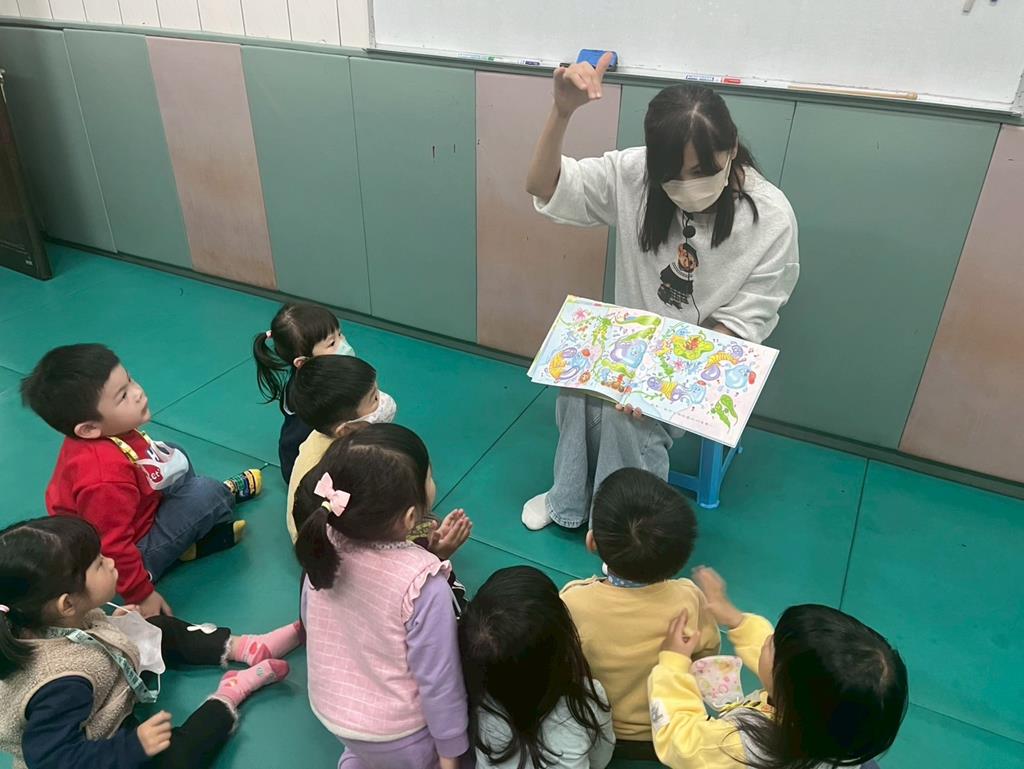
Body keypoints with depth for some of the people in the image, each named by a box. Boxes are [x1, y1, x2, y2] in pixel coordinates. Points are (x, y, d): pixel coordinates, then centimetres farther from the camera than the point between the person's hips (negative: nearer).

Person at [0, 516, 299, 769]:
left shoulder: (43, 624, -16)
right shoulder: (63, 685, -42)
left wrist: (110, 627, -2)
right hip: (103, 745, -9)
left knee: (161, 630, 14)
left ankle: (246, 648, 11)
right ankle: (228, 698, -4)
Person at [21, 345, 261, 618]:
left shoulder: (98, 437, -13)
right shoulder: (106, 478, -40)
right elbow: (111, 549, -32)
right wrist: (141, 593, -20)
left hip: (132, 516, 9)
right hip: (135, 553, -9)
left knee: (177, 459, 13)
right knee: (205, 495, -17)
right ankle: (226, 494, 14)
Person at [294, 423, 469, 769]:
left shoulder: (326, 543, -20)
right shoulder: (423, 584, -36)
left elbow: (310, 620, -2)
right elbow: (438, 680, -24)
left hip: (330, 708, 5)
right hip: (396, 736, -5)